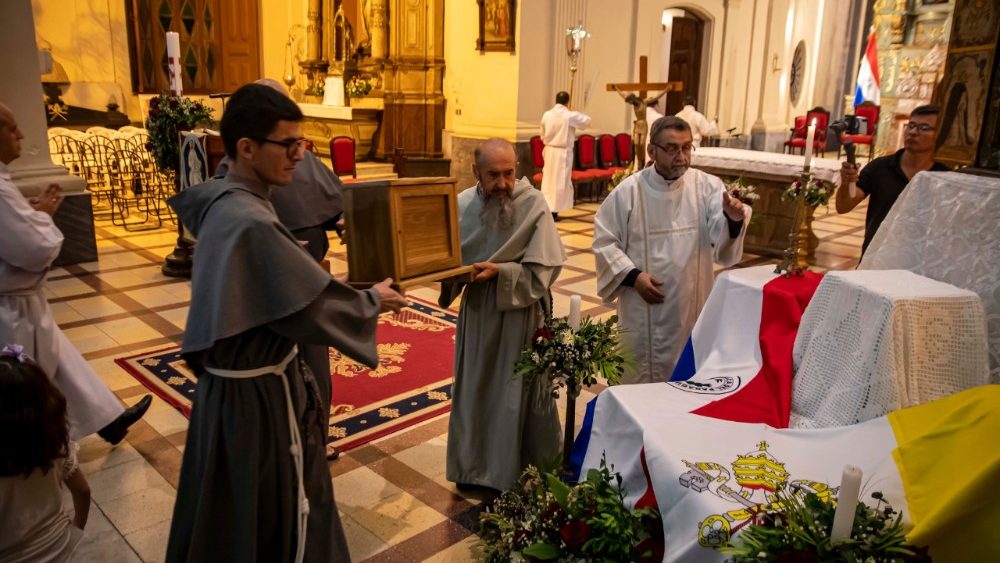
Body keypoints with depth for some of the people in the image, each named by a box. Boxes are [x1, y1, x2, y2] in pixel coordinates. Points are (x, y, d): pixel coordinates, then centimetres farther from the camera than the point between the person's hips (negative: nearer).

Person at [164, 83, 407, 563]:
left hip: (228, 380, 9)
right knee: (281, 518, 12)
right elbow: (313, 308, -21)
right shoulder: (252, 223, -28)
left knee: (229, 515, 26)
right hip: (258, 395, -9)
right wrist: (371, 302, -5)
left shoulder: (222, 202, 1)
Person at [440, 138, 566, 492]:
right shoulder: (462, 204, -4)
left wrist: (500, 272, -25)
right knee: (475, 391, 16)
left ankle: (516, 473, 29)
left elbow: (544, 270, -16)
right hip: (477, 311, 4)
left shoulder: (533, 204, -16)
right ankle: (477, 468, 36)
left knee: (519, 394, 9)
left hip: (522, 314, -4)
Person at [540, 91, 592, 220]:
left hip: (549, 150, 4)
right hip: (563, 152, -4)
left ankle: (546, 208, 15)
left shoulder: (546, 114, 0)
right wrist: (576, 114, 16)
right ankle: (554, 210, 1)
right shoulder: (570, 115, -12)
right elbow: (587, 121, 2)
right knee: (560, 180, 2)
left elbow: (543, 135, 10)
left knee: (548, 179, 12)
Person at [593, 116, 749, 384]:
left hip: (693, 304, 2)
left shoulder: (708, 186, -3)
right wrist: (632, 275, -14)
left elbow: (721, 236, -15)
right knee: (642, 380, 12)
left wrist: (733, 219, -37)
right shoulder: (628, 191, -6)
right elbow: (604, 241, -2)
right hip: (644, 308, -2)